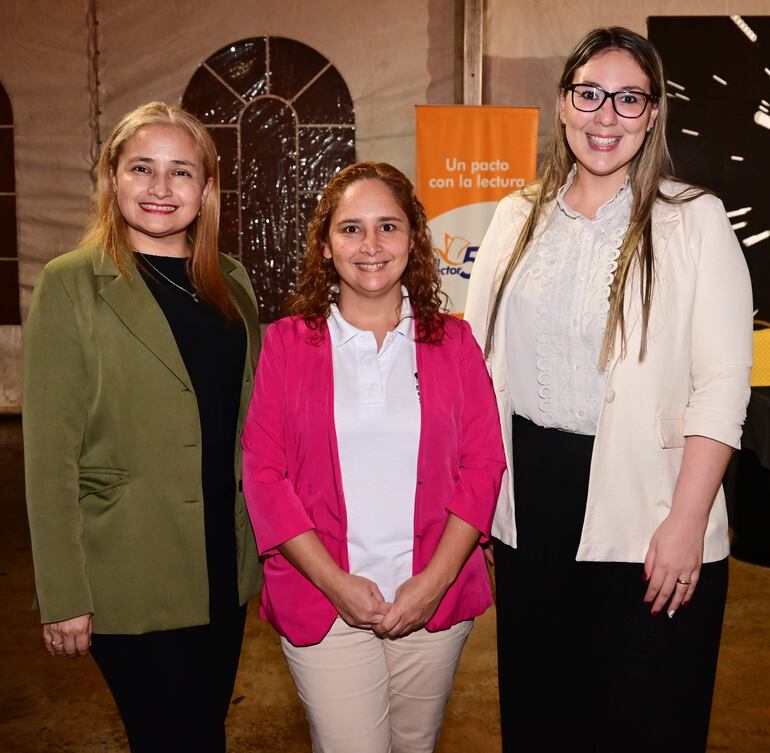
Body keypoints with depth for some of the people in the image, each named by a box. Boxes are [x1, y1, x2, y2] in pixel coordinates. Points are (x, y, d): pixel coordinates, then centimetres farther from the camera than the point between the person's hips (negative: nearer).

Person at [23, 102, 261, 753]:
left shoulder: (231, 281, 7)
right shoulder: (71, 286, -9)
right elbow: (50, 453, -10)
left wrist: (265, 538, 9)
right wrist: (63, 597, -11)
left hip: (228, 566, 5)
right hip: (133, 578, -5)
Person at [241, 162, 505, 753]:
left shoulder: (452, 341, 3)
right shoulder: (288, 343, -1)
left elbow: (483, 465, -1)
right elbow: (263, 474, -4)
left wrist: (435, 580, -10)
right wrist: (335, 582, -11)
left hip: (434, 601, 2)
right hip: (324, 603, -1)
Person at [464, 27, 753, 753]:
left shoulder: (694, 219, -5)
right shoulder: (518, 215, 6)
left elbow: (722, 382, -9)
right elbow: (476, 355, 8)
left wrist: (686, 522, -16)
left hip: (642, 515, -3)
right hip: (527, 505, 4)